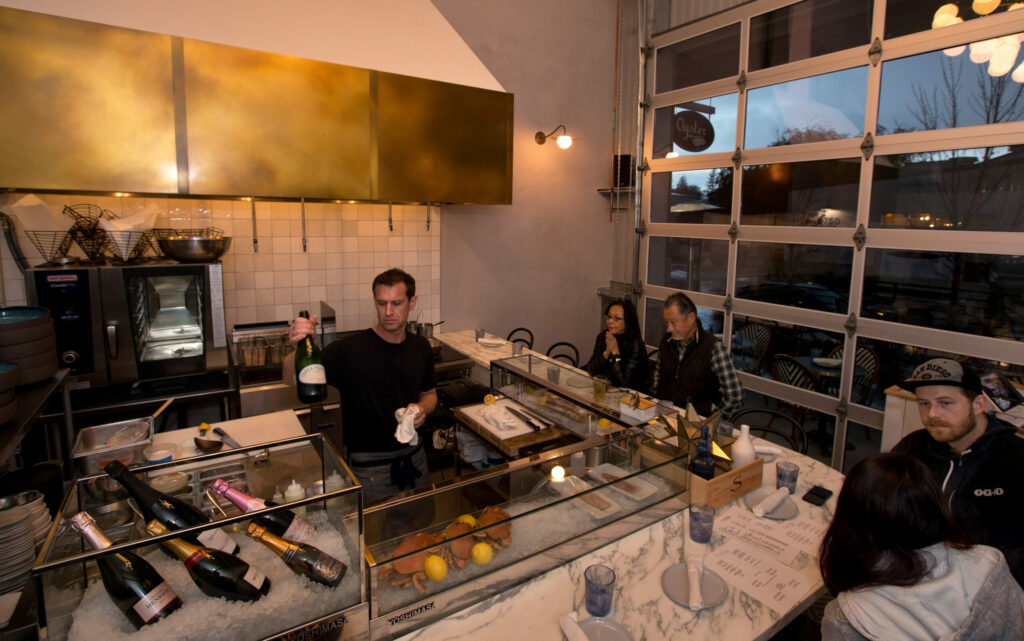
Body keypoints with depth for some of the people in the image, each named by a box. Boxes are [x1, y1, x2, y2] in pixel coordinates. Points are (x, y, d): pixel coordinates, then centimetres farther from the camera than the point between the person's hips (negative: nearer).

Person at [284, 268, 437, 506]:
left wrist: (422, 408, -9)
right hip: (369, 466, -5)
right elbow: (291, 377, -25)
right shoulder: (350, 350, -18)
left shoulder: (420, 347, -1)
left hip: (414, 457, 5)